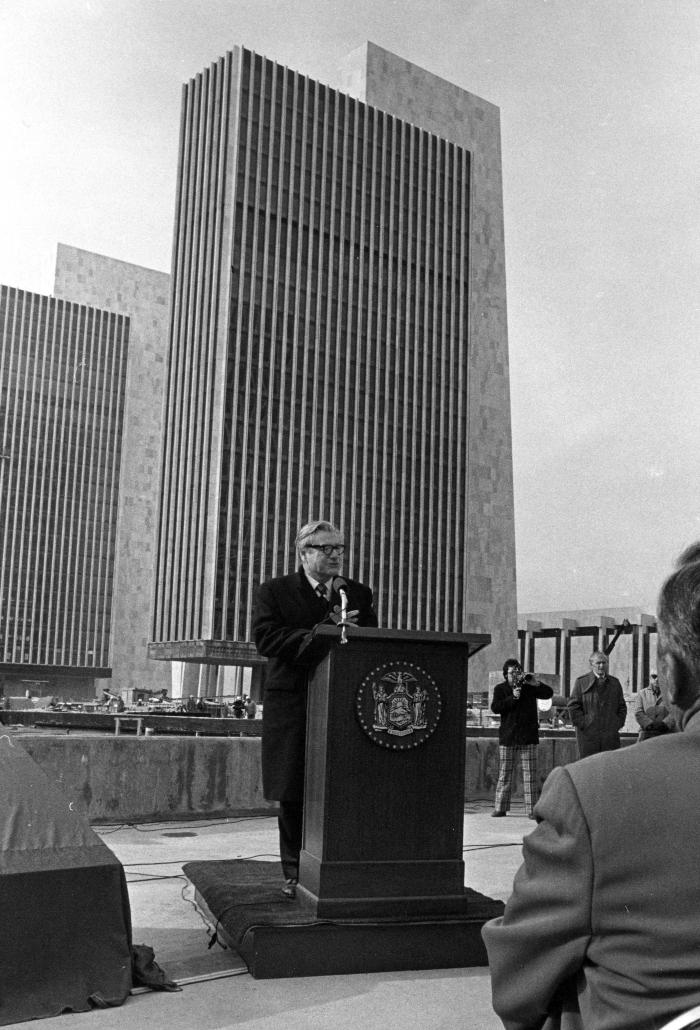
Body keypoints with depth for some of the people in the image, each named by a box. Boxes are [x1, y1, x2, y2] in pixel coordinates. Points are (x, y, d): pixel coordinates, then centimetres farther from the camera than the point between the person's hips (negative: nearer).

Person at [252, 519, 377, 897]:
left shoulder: (359, 594, 16)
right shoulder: (274, 592, 5)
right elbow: (266, 638, -10)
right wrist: (323, 633, -18)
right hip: (292, 706, -2)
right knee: (294, 795, 4)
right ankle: (296, 873, 16)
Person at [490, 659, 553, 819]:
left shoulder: (529, 687, 8)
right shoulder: (500, 689, 5)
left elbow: (549, 693, -1)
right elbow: (495, 708, -8)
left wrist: (536, 683, -17)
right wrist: (512, 697, -19)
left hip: (528, 737, 0)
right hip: (507, 738, 0)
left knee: (530, 774, -1)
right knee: (504, 775, 4)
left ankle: (532, 809, 3)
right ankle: (500, 808, 11)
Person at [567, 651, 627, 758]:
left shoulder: (615, 683, 15)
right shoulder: (581, 682, 4)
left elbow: (622, 707, 18)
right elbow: (573, 706, 0)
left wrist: (618, 724, 5)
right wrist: (583, 724, -8)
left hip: (611, 734, 3)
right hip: (588, 733, -3)